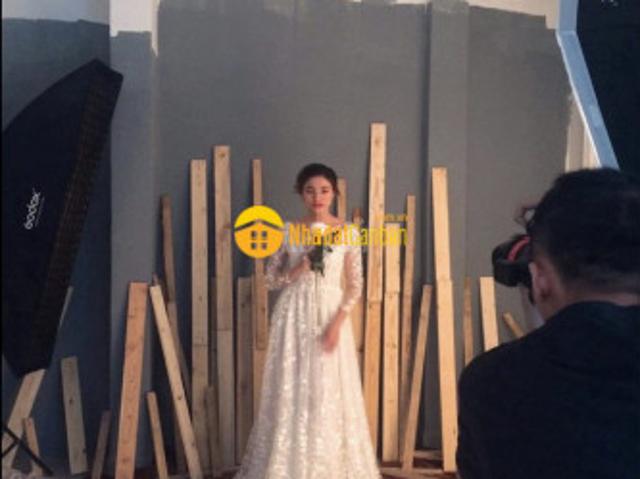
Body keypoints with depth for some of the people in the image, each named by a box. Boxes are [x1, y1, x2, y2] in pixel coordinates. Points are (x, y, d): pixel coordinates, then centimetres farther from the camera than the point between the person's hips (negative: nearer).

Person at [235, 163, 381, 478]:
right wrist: (299, 269, -12)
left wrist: (337, 323, -11)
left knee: (330, 393, 1)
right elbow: (270, 279, 6)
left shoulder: (348, 233, 1)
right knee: (290, 391, 1)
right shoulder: (288, 231, 3)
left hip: (330, 316, 0)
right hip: (294, 317, 1)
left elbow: (354, 285, 0)